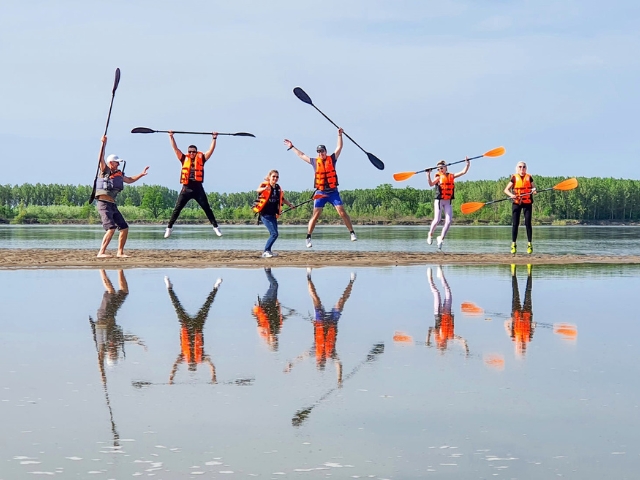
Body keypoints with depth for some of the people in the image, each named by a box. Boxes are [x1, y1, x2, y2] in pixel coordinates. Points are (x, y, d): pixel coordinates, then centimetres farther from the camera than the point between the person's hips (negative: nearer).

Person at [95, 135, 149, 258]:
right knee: (111, 228, -21)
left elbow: (130, 180, 30)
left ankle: (120, 252, 17)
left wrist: (141, 174, 23)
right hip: (104, 203, -8)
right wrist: (103, 144, -27)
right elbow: (100, 159, -20)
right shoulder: (104, 171, -3)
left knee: (124, 228, 7)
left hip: (112, 205, 8)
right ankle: (101, 252, -22)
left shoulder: (118, 174, 17)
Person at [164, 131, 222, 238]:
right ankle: (169, 228, 7)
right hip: (186, 189, 0)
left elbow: (211, 150, 6)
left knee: (207, 209, 3)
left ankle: (216, 227, 9)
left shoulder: (201, 159, 7)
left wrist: (214, 138, 2)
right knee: (177, 209, 0)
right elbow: (175, 148, 7)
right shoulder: (184, 159, 8)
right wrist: (171, 137, 4)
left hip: (198, 188, 0)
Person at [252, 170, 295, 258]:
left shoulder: (278, 188, 9)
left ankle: (268, 251, 26)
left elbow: (282, 199, 25)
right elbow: (258, 190, -33)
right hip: (265, 214, -7)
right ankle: (265, 252, -8)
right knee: (274, 234, -15)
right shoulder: (265, 185, -10)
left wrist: (290, 204, 14)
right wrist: (264, 188, -55)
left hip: (273, 214, 7)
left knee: (273, 234, 12)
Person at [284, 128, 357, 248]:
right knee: (315, 215, -2)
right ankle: (308, 237, 2)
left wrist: (340, 135, -9)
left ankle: (352, 233, -3)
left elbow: (339, 147, 1)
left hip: (333, 192, -1)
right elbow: (301, 155, 19)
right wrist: (292, 147, 26)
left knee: (342, 212, -8)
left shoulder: (332, 159, 5)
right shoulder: (314, 162, 9)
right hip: (320, 193, 1)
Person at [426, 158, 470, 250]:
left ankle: (441, 238, 5)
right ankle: (430, 234, 16)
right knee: (437, 220, -9)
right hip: (439, 201, -4)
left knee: (448, 221, -6)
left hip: (448, 202, 4)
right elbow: (431, 184, -19)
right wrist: (428, 175, -30)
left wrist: (467, 164, 0)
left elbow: (463, 171, 11)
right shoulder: (438, 177, -1)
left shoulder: (451, 176, 11)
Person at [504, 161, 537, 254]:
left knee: (528, 223, -1)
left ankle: (529, 244, 5)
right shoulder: (514, 178, 3)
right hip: (516, 202, -1)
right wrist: (511, 195, -20)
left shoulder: (529, 177, 7)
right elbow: (506, 190, 0)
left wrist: (534, 191, -14)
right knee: (515, 224, -3)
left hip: (527, 202, 1)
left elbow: (533, 187, 10)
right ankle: (513, 244, 1)